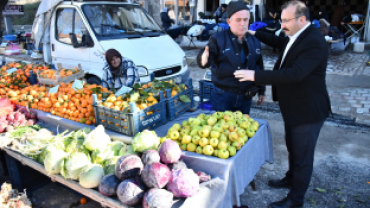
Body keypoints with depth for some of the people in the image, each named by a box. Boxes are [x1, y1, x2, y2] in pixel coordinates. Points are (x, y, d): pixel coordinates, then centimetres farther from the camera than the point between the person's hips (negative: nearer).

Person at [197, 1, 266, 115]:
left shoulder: (255, 42, 7)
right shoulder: (218, 39, -8)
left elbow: (259, 68, 15)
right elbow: (203, 59, -19)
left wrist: (261, 91, 16)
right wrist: (204, 59, -43)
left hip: (246, 97, 4)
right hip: (222, 96, -4)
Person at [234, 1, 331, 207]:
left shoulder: (314, 43, -26)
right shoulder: (296, 37, 5)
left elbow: (294, 74, -37)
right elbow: (280, 42, 27)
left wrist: (256, 75, -36)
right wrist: (255, 34, 18)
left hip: (307, 111, -10)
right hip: (293, 107, 10)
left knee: (302, 155, 5)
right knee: (293, 148, 26)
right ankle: (291, 179, 48)